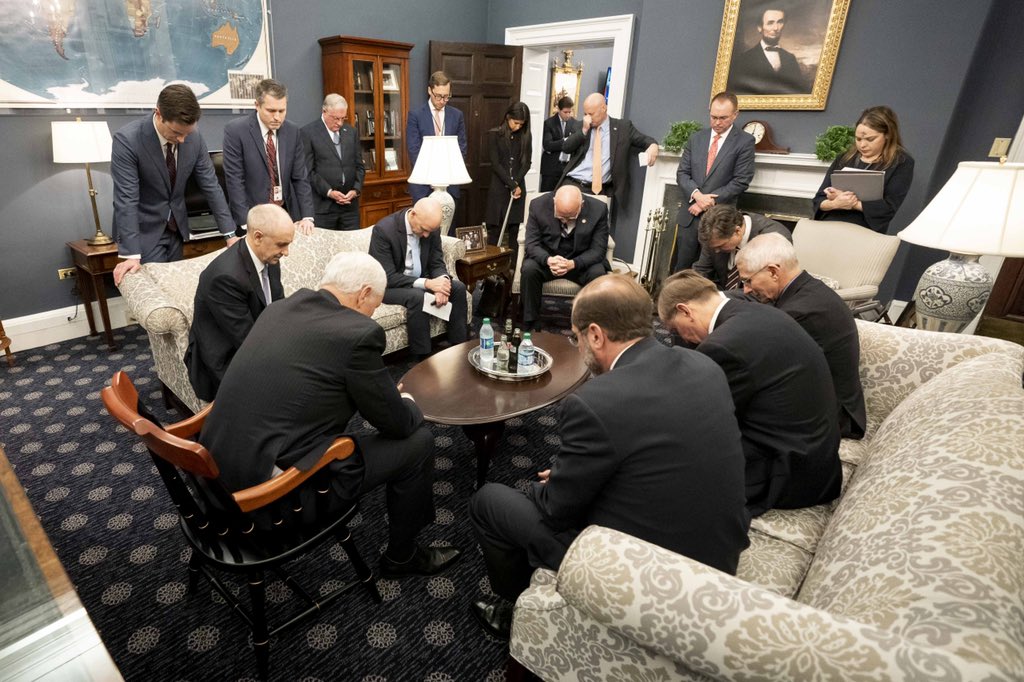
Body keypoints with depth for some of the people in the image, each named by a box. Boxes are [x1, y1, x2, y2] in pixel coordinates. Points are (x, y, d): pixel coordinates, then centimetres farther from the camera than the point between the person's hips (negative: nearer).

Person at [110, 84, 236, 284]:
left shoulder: (194, 137, -10)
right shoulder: (127, 140, -22)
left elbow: (210, 185, -4)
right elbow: (126, 200, -25)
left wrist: (230, 234, -8)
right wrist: (131, 254, -30)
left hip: (176, 227, 4)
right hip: (144, 230, -4)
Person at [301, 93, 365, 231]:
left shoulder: (351, 132, 13)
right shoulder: (307, 132, -2)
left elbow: (359, 166, 14)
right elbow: (308, 170, -6)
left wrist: (356, 189, -2)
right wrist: (328, 192, -13)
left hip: (350, 204, 4)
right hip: (322, 206, -4)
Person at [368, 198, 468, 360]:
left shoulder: (430, 227, -9)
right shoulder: (383, 229, -25)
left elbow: (437, 263, -2)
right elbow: (388, 277, -26)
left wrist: (442, 283, -26)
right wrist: (427, 283, -35)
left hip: (420, 280, 6)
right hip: (388, 286, -6)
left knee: (458, 288, -12)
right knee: (417, 296, -34)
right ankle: (422, 358, -23)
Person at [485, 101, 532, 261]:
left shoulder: (526, 136, 7)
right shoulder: (494, 134, -2)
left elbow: (527, 163, 4)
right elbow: (495, 164, -8)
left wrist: (516, 183, -12)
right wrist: (511, 185, -14)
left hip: (518, 187, 3)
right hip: (498, 188, -2)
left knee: (515, 231, 4)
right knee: (495, 230, -1)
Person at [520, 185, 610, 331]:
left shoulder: (598, 209, -17)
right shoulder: (538, 205, -15)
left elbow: (598, 249, -15)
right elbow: (532, 243, -12)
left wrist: (572, 264, -33)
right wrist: (548, 260, -35)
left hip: (581, 261, 0)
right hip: (547, 258, 0)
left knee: (598, 273, -29)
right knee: (529, 269, -29)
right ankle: (531, 325, -14)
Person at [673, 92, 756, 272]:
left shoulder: (745, 141, -1)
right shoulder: (696, 138, 11)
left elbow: (741, 181, -7)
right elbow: (682, 173, 6)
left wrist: (710, 200, -13)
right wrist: (697, 195, -12)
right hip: (690, 215, 3)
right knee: (681, 270, 7)